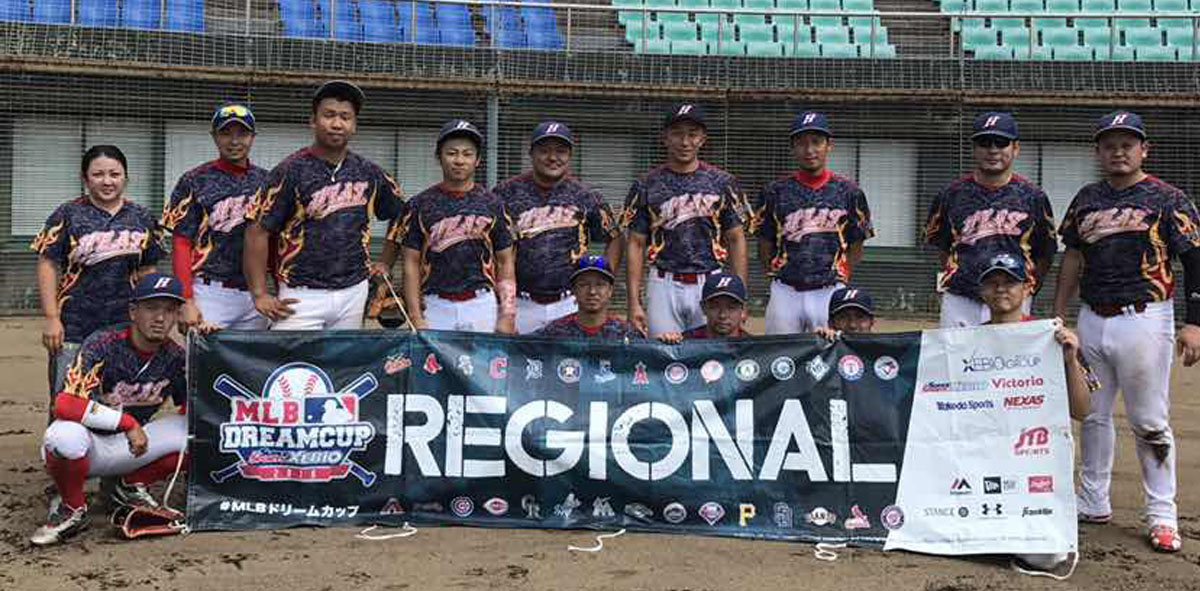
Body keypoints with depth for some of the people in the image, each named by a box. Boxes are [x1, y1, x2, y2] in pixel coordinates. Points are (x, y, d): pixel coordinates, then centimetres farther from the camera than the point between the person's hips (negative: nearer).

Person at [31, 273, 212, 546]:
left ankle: (132, 486, 8)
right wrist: (127, 422, -27)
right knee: (65, 435, -40)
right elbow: (66, 404, -31)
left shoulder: (174, 357, -4)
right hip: (86, 444, -4)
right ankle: (72, 509, -8)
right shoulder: (103, 344, -20)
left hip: (128, 448, 4)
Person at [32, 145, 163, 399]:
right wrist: (52, 318, -9)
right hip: (74, 328, -3)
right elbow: (48, 266, -2)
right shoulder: (68, 214, 1)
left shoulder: (142, 218, 10)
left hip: (125, 326, 3)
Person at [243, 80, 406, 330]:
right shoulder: (291, 171, -7)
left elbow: (401, 217, 22)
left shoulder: (368, 173, 7)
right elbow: (258, 231, -9)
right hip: (302, 296, -4)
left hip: (354, 293, 4)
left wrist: (385, 263, 15)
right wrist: (260, 295, -12)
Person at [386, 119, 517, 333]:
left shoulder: (491, 203, 7)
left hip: (482, 307, 0)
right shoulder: (421, 204, 5)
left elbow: (505, 263, 7)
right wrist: (416, 318, -4)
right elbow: (411, 264, 4)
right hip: (436, 307, 0)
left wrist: (507, 317, -1)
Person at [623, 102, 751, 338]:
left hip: (711, 285, 0)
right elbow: (635, 245, 4)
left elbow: (736, 240, 7)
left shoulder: (722, 182, 7)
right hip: (664, 286, 0)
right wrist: (634, 303, -4)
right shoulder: (647, 185, 5)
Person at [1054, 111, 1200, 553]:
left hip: (1144, 318, -5)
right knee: (1092, 414, 11)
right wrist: (1057, 316, 13)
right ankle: (1093, 504, 24)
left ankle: (1162, 515, 9)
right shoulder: (1086, 199, 13)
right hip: (1091, 319, 5)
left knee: (1149, 421, -2)